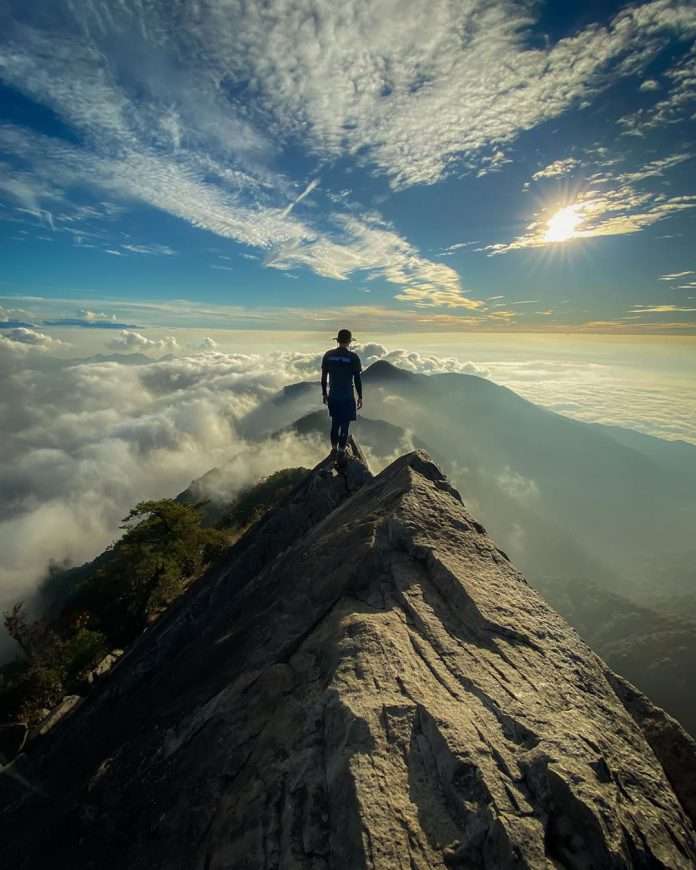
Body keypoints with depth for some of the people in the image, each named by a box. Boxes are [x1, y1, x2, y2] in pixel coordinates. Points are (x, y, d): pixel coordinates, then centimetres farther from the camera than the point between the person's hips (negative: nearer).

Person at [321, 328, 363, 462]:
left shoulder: (328, 355, -2)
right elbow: (357, 380, -8)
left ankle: (334, 450, 28)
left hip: (332, 396, 4)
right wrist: (360, 397, 2)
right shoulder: (353, 357, -11)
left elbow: (323, 377, 3)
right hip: (347, 397, -3)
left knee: (335, 423, 20)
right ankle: (341, 453, 17)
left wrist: (324, 393, 14)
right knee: (344, 425, 9)